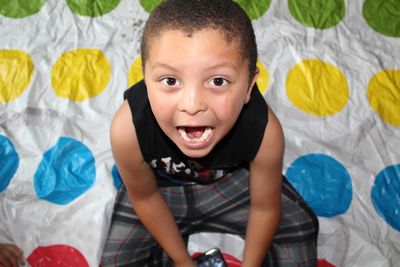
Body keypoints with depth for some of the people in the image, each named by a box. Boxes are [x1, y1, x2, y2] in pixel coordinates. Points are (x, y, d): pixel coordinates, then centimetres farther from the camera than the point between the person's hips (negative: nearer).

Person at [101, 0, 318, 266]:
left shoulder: (264, 130, -36)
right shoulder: (129, 129, -38)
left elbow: (265, 208, -17)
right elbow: (144, 197, -16)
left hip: (232, 179, 1)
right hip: (163, 186, 0)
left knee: (299, 225, 2)